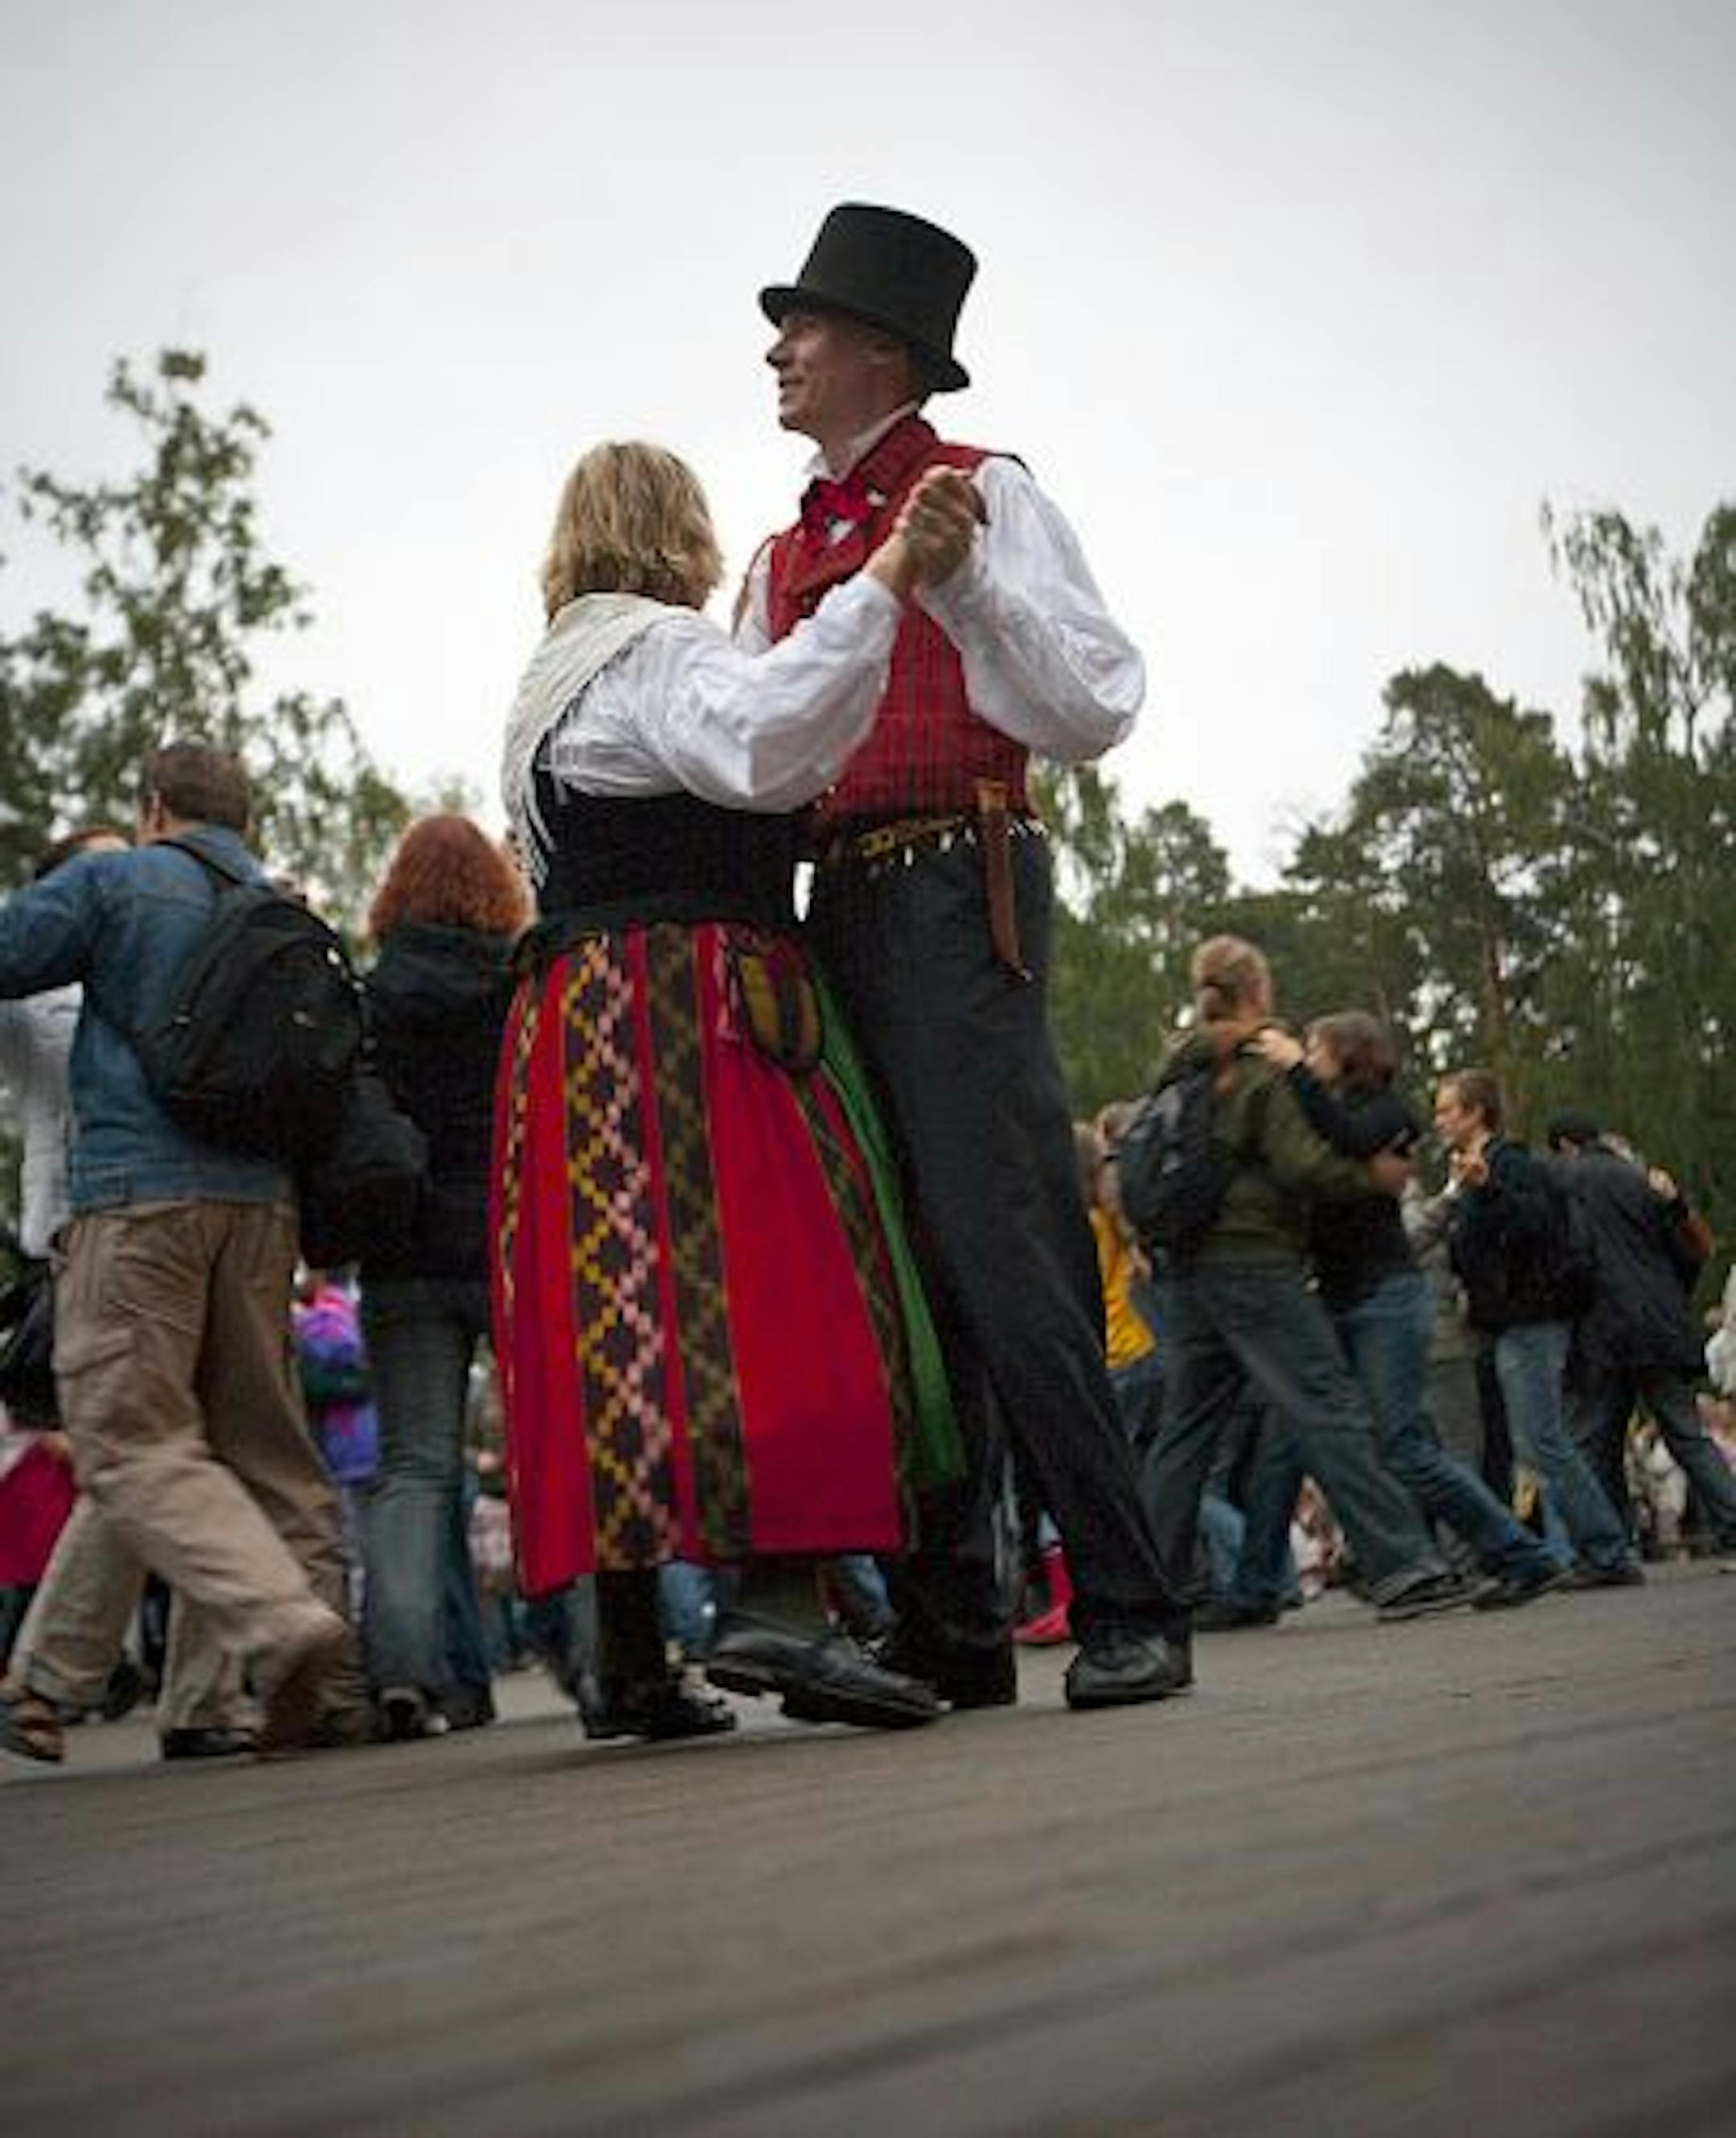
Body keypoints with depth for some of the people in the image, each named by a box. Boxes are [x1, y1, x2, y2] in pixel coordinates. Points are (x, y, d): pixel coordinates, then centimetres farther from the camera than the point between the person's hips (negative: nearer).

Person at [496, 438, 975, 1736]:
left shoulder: (550, 681, 28)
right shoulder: (660, 647, -2)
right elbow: (762, 742, -23)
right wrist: (888, 581, -27)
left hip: (573, 1029, 9)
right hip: (691, 1017, -9)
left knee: (618, 1309, 3)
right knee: (766, 1288, -14)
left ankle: (634, 1661, 2)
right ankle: (771, 1595, -27)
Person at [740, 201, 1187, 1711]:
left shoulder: (983, 496, 4)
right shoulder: (786, 557, 24)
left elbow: (1100, 706, -6)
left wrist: (959, 575, -13)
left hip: (959, 893, -7)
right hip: (837, 910, 7)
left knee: (1002, 1255, -13)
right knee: (899, 1268, 5)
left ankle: (1128, 1613, -7)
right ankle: (949, 1629, 10)